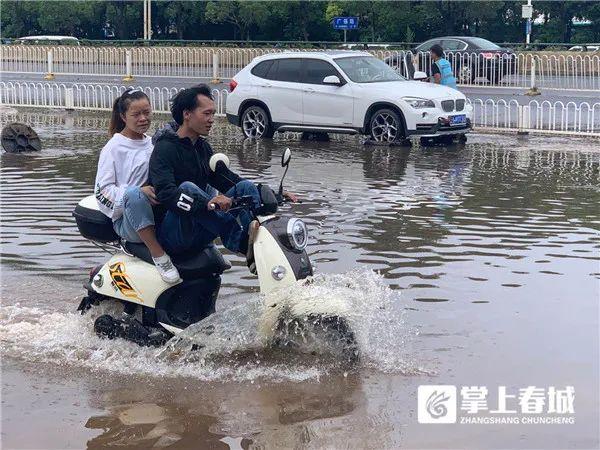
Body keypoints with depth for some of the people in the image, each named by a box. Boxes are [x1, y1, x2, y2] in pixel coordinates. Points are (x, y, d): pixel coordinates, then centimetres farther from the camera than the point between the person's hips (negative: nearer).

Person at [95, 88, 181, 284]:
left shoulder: (153, 144, 18)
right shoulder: (114, 148, 0)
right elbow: (102, 190, -8)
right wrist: (140, 191, -23)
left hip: (158, 214, 5)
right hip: (126, 221, -5)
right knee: (133, 194, -40)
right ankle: (159, 256, -33)